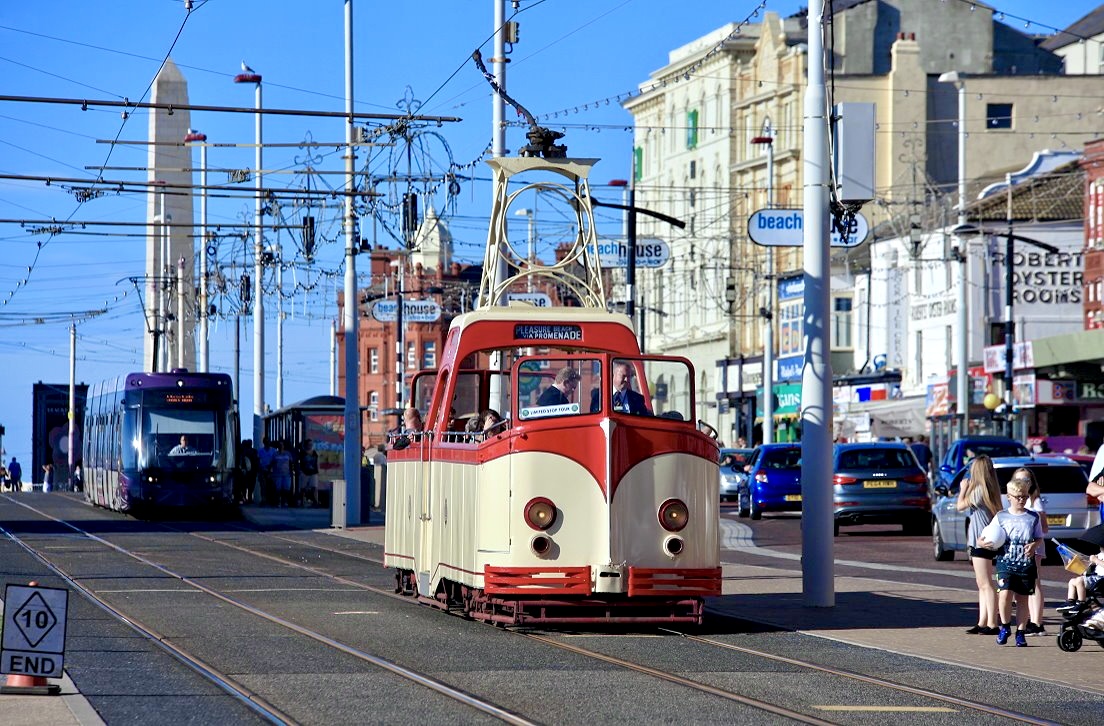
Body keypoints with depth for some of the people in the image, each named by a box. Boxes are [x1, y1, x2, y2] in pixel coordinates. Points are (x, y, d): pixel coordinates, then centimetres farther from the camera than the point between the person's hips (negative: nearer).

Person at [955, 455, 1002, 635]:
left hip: (981, 542, -10)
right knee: (982, 584, 14)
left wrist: (963, 488, 8)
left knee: (985, 584, -10)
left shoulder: (979, 490, -16)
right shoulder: (990, 490, 11)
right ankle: (982, 623, 17)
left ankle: (991, 624, -12)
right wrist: (968, 488, 23)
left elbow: (960, 506, -6)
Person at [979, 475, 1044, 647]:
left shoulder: (1033, 518, 5)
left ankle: (1020, 633, 14)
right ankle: (1005, 626, 2)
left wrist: (1034, 545, -10)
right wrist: (982, 542, -10)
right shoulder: (1000, 516, 5)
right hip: (1005, 563, -1)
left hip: (1026, 564, 1)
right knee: (1005, 593, -18)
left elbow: (1039, 538, 11)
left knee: (1022, 599, 5)